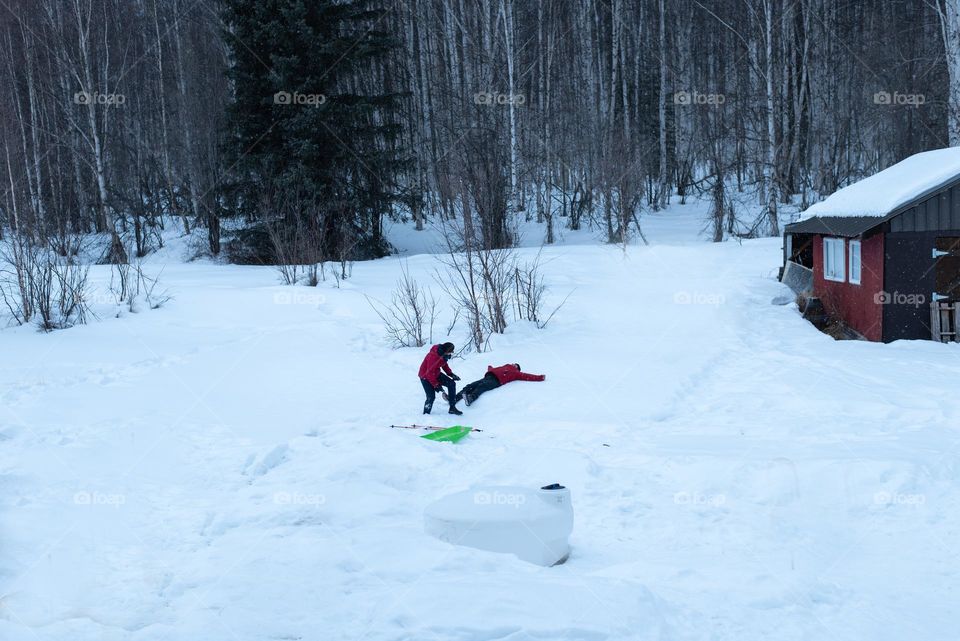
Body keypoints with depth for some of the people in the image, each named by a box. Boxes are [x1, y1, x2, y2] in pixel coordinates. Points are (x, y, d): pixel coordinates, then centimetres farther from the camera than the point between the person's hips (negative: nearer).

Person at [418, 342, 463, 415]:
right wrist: (436, 385, -25)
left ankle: (452, 408, 3)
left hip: (436, 374, 8)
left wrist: (451, 374, -1)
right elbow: (430, 373, -29)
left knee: (452, 384, -3)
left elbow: (444, 364, 11)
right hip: (425, 376, -8)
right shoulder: (433, 356, -35)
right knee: (431, 397, -16)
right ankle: (426, 414, 6)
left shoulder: (444, 354, -9)